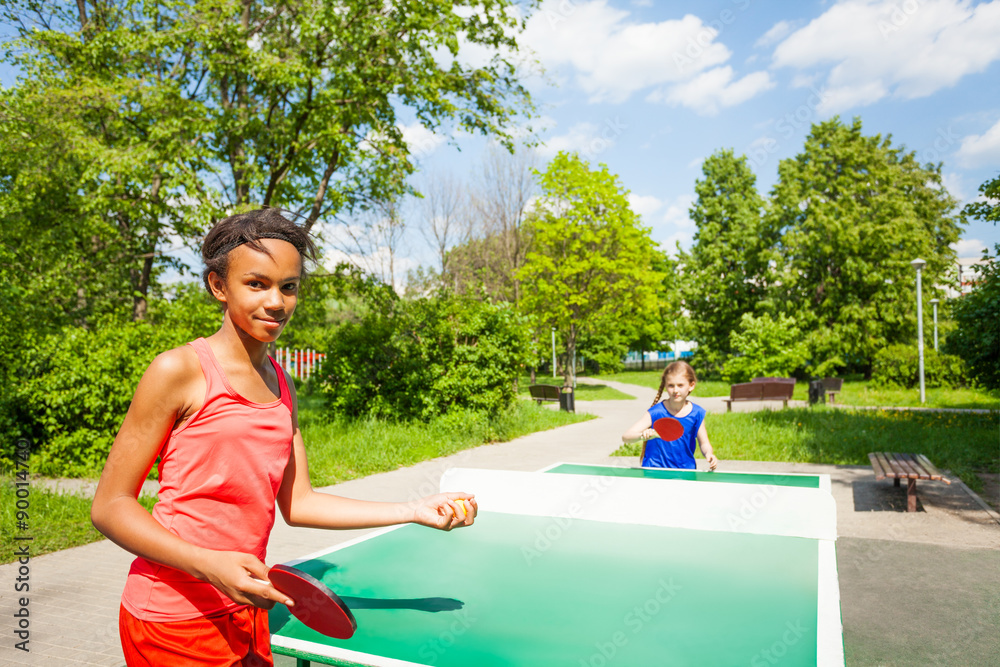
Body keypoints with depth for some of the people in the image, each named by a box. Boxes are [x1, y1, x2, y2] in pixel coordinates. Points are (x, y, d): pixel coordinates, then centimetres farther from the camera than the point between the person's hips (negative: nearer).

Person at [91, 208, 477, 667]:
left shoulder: (281, 386, 5)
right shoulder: (179, 371, -13)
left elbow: (296, 504, 5)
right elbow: (110, 506, -11)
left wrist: (416, 511, -2)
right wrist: (210, 565, -25)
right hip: (173, 623, -5)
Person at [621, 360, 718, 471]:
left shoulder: (697, 413, -2)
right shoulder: (656, 412, -10)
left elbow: (704, 443, 11)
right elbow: (625, 437, -14)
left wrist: (709, 454, -10)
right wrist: (643, 435, -34)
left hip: (685, 472, 2)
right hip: (654, 472, -2)